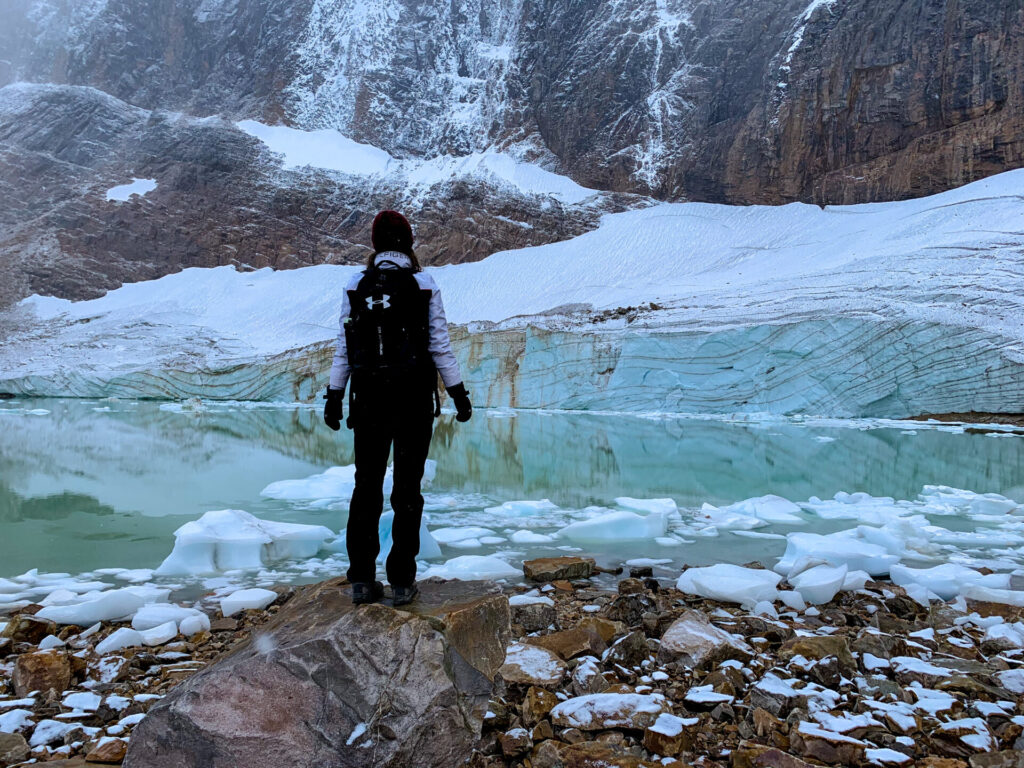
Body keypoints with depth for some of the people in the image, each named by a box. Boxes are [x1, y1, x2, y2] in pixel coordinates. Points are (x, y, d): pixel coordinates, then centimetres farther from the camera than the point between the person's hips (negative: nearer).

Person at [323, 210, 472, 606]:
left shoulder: (357, 285, 1)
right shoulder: (424, 285, -4)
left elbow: (343, 348, 3)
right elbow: (440, 346, -4)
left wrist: (334, 396, 10)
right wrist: (458, 392, 3)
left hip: (369, 396, 2)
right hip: (414, 397, -2)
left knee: (366, 485, 11)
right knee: (407, 488, 7)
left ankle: (362, 579, 13)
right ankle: (402, 580, 10)